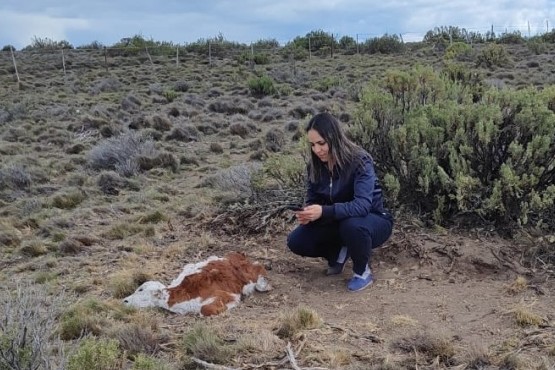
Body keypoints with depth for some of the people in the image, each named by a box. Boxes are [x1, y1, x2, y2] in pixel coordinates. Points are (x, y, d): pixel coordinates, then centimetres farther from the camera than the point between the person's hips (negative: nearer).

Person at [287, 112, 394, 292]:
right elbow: (312, 199, -2)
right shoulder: (315, 165, -9)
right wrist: (306, 213, -26)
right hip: (339, 222, 5)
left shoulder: (360, 161, -27)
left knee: (352, 225, -40)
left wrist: (324, 211, -47)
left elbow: (362, 205, -37)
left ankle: (363, 271, -11)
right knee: (296, 241, -14)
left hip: (373, 220, -5)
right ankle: (339, 251, 11)